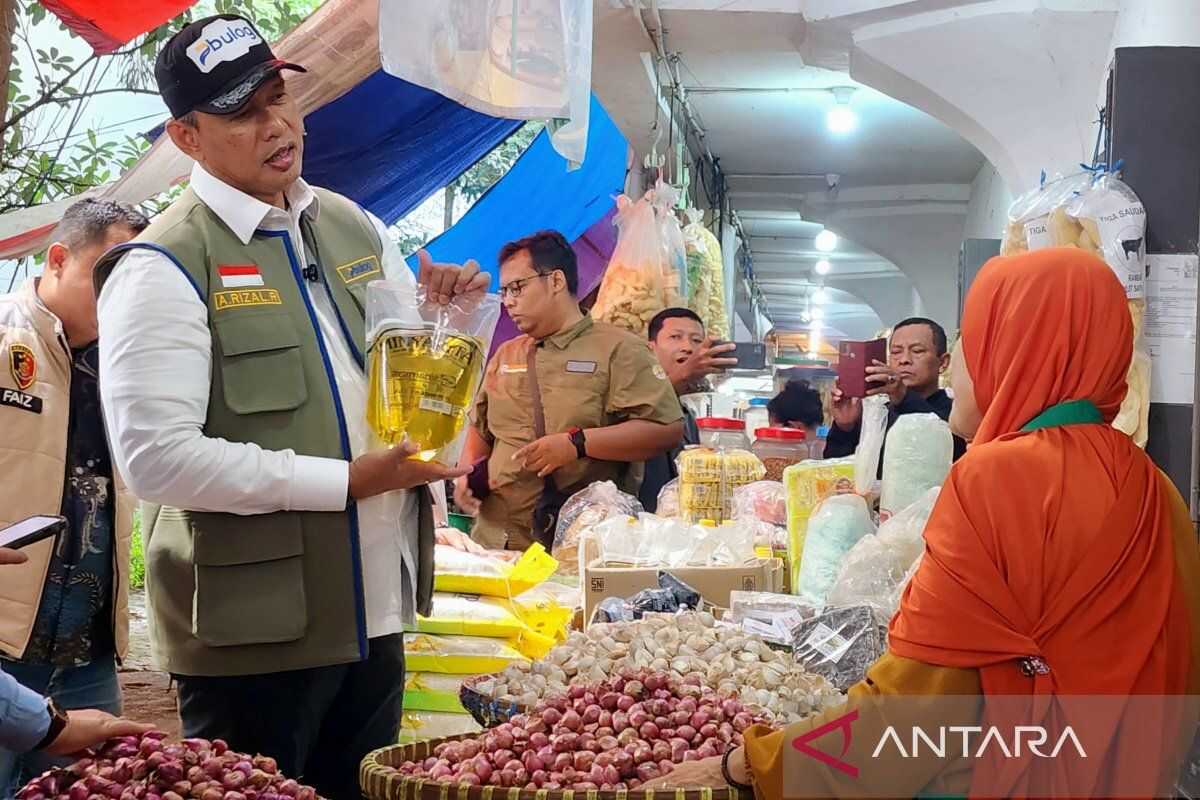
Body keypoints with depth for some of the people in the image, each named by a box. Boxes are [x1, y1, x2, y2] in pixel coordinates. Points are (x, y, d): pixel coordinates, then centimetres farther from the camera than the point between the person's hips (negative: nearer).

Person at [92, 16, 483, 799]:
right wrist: (346, 481, -20)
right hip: (253, 632, -6)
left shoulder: (356, 229, 9)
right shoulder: (166, 265, -12)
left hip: (374, 616, 7)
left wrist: (447, 317, -2)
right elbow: (155, 456, -21)